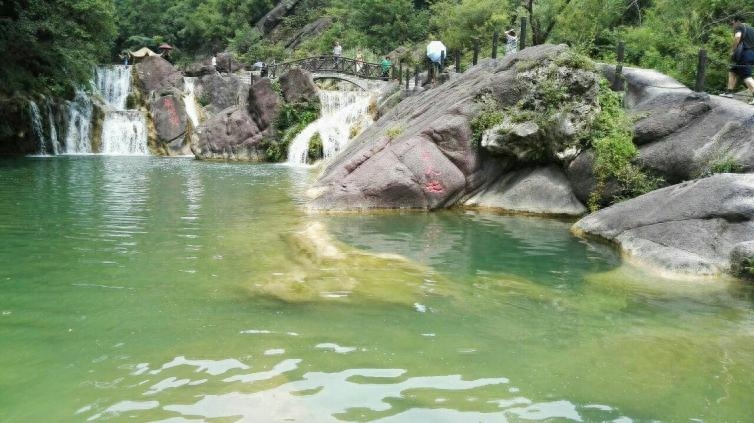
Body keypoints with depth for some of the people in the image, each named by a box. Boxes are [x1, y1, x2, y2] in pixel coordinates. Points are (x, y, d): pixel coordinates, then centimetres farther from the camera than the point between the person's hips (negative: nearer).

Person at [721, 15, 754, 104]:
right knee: (733, 71, 22)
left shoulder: (739, 27, 1)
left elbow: (737, 37, -20)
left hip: (745, 54, -9)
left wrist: (732, 50, -14)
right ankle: (729, 92, 21)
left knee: (746, 76, -14)